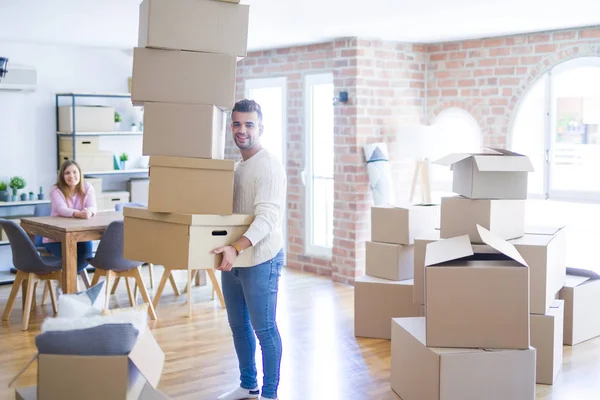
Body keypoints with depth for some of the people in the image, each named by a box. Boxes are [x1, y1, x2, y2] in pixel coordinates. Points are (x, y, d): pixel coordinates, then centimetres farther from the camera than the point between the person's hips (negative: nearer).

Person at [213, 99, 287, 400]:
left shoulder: (268, 166, -16)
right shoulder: (234, 166, 12)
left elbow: (267, 217, -27)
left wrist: (237, 247, -39)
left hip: (260, 261, -9)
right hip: (231, 258, 9)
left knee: (264, 328, 1)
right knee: (238, 325, 17)